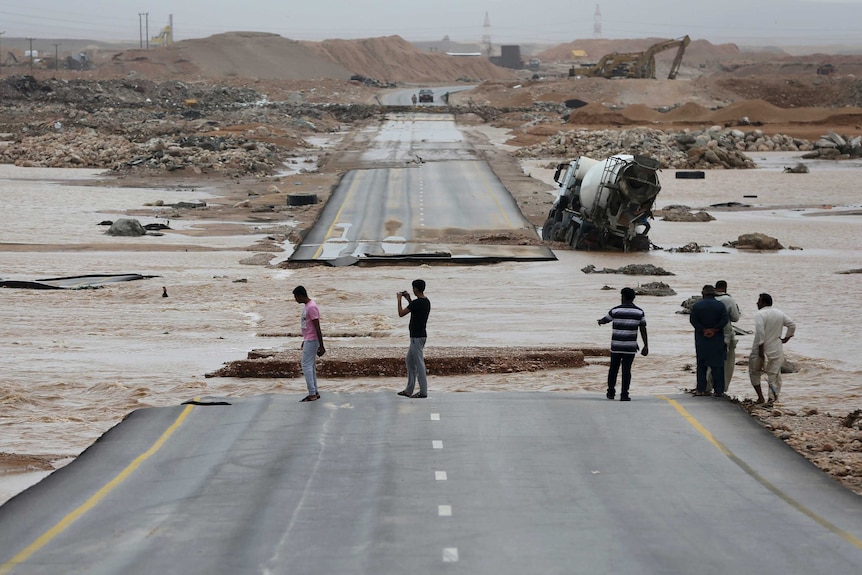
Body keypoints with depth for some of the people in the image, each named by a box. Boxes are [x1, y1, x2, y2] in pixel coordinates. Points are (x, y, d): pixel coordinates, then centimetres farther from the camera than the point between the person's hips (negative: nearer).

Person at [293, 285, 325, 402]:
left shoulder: (311, 308, -20)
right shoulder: (306, 306, 11)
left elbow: (317, 328, -21)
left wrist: (321, 346, -21)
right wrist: (304, 340, 27)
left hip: (312, 340, -10)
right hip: (308, 339, 10)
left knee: (306, 366, -9)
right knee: (311, 366, 12)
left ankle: (312, 394, -8)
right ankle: (314, 392, 16)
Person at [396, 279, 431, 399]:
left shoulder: (416, 303, -20)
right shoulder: (426, 302, 9)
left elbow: (401, 314, -14)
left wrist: (399, 300, -2)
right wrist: (409, 300, 24)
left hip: (417, 337, -10)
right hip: (420, 335, 10)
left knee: (419, 363, -5)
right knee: (410, 361, 16)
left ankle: (423, 391, -2)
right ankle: (409, 390, 20)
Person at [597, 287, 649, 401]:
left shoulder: (615, 310, -5)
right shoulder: (639, 312, -1)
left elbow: (604, 320, 12)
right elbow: (643, 329, -3)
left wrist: (600, 321, 37)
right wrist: (646, 346, 0)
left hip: (616, 346, 0)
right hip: (630, 347, 0)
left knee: (613, 369, 13)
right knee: (626, 370, 2)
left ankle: (611, 392, 19)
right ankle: (624, 394, -4)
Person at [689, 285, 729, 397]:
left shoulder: (697, 305, -1)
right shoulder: (720, 305, -2)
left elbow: (693, 319, -9)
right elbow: (725, 320, -10)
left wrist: (703, 330, -9)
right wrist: (714, 330, -10)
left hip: (701, 338, 1)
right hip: (717, 340, -1)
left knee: (701, 364, 10)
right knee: (717, 365, 3)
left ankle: (701, 389, 8)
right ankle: (718, 390, -1)